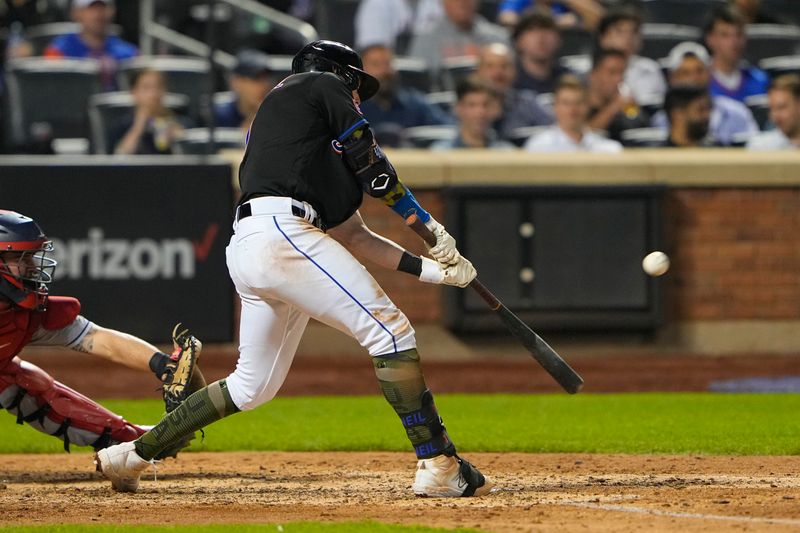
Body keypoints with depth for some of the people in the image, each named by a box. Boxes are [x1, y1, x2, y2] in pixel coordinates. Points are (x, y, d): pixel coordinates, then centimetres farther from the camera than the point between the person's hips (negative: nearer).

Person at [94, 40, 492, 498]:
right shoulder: (322, 85, 12)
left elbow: (351, 235, 28)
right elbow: (371, 163, 7)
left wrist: (430, 268, 21)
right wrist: (428, 224, 18)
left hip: (245, 250, 9)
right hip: (280, 232, -9)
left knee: (255, 384, 20)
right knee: (389, 330, -9)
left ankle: (133, 454, 26)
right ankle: (440, 467, -15)